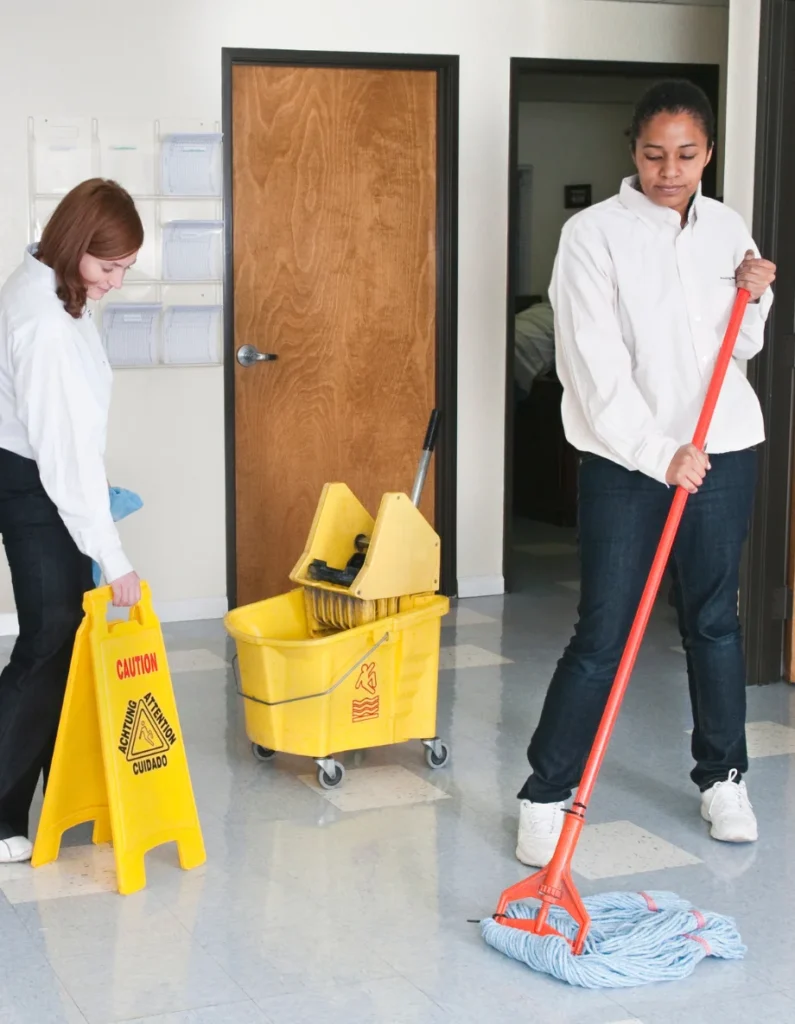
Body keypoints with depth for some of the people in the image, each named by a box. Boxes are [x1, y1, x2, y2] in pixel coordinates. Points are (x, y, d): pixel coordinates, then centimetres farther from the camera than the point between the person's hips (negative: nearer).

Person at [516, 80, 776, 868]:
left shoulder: (728, 230, 7)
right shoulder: (594, 234, -9)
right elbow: (596, 369, -16)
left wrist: (756, 298, -2)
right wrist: (658, 452, -22)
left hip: (722, 451, 5)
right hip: (624, 458, -4)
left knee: (714, 618, 14)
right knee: (603, 634, -4)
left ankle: (723, 776, 29)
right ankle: (545, 793, 9)